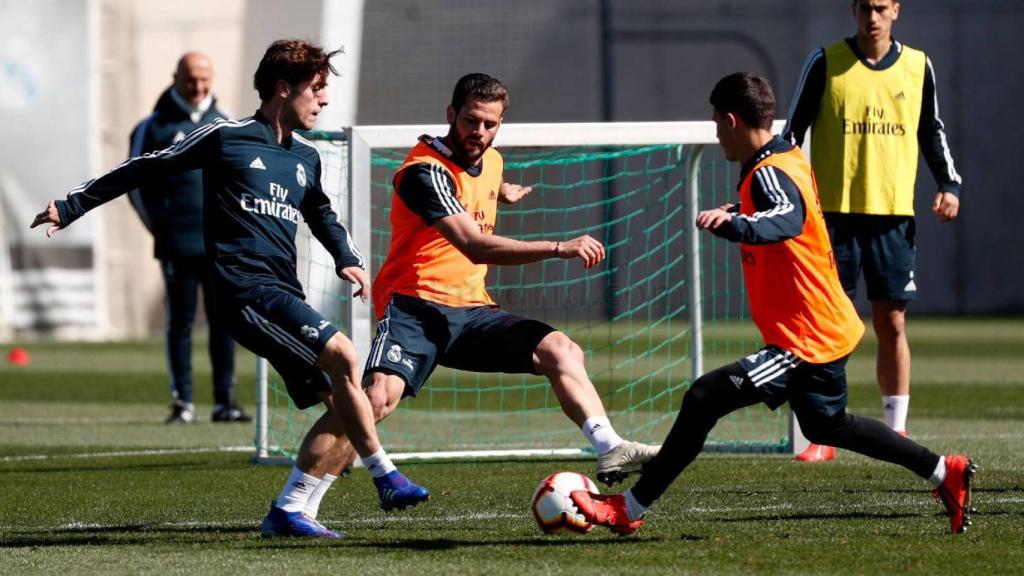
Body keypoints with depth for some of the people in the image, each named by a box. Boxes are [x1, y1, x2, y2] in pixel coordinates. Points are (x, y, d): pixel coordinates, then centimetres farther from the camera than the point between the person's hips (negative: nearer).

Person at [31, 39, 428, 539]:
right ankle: (386, 479, -17)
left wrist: (347, 259, 17)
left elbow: (321, 215, 37)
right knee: (342, 355, -23)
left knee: (340, 406, -2)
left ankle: (287, 511, 3)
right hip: (246, 289, -8)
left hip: (284, 298, 8)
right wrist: (70, 207, 6)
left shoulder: (306, 158, 17)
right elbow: (147, 169, 4)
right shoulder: (226, 138, -2)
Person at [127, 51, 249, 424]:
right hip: (178, 248, -3)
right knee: (180, 321, 1)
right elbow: (136, 184, 4)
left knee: (224, 322, 2)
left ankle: (225, 400, 7)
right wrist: (161, 229, -2)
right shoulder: (154, 128, 2)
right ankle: (182, 402, 5)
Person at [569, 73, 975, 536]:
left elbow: (787, 219, -45)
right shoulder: (791, 160, 8)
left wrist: (734, 223, -61)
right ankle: (944, 472, 36)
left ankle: (630, 509, -17)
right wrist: (741, 213, 38)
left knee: (705, 398, -17)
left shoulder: (768, 175, -22)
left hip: (805, 339, -11)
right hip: (829, 329, 11)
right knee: (825, 425, 30)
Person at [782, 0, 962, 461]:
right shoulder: (825, 63, 0)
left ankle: (896, 430, 10)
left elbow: (932, 132, 19)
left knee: (892, 323, 3)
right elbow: (793, 131, 2)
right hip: (833, 212, -2)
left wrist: (949, 185, 6)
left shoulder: (918, 67, 8)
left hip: (894, 215, 2)